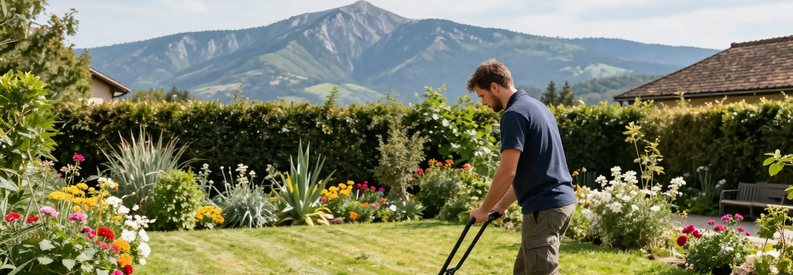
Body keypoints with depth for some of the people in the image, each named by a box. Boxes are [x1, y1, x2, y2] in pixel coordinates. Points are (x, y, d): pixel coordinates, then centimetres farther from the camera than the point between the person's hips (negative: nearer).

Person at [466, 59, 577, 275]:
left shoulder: (514, 113, -14)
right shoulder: (535, 106, 17)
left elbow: (507, 172, -19)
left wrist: (484, 209, -6)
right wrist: (502, 204, 23)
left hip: (544, 208, -10)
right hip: (560, 200, 10)